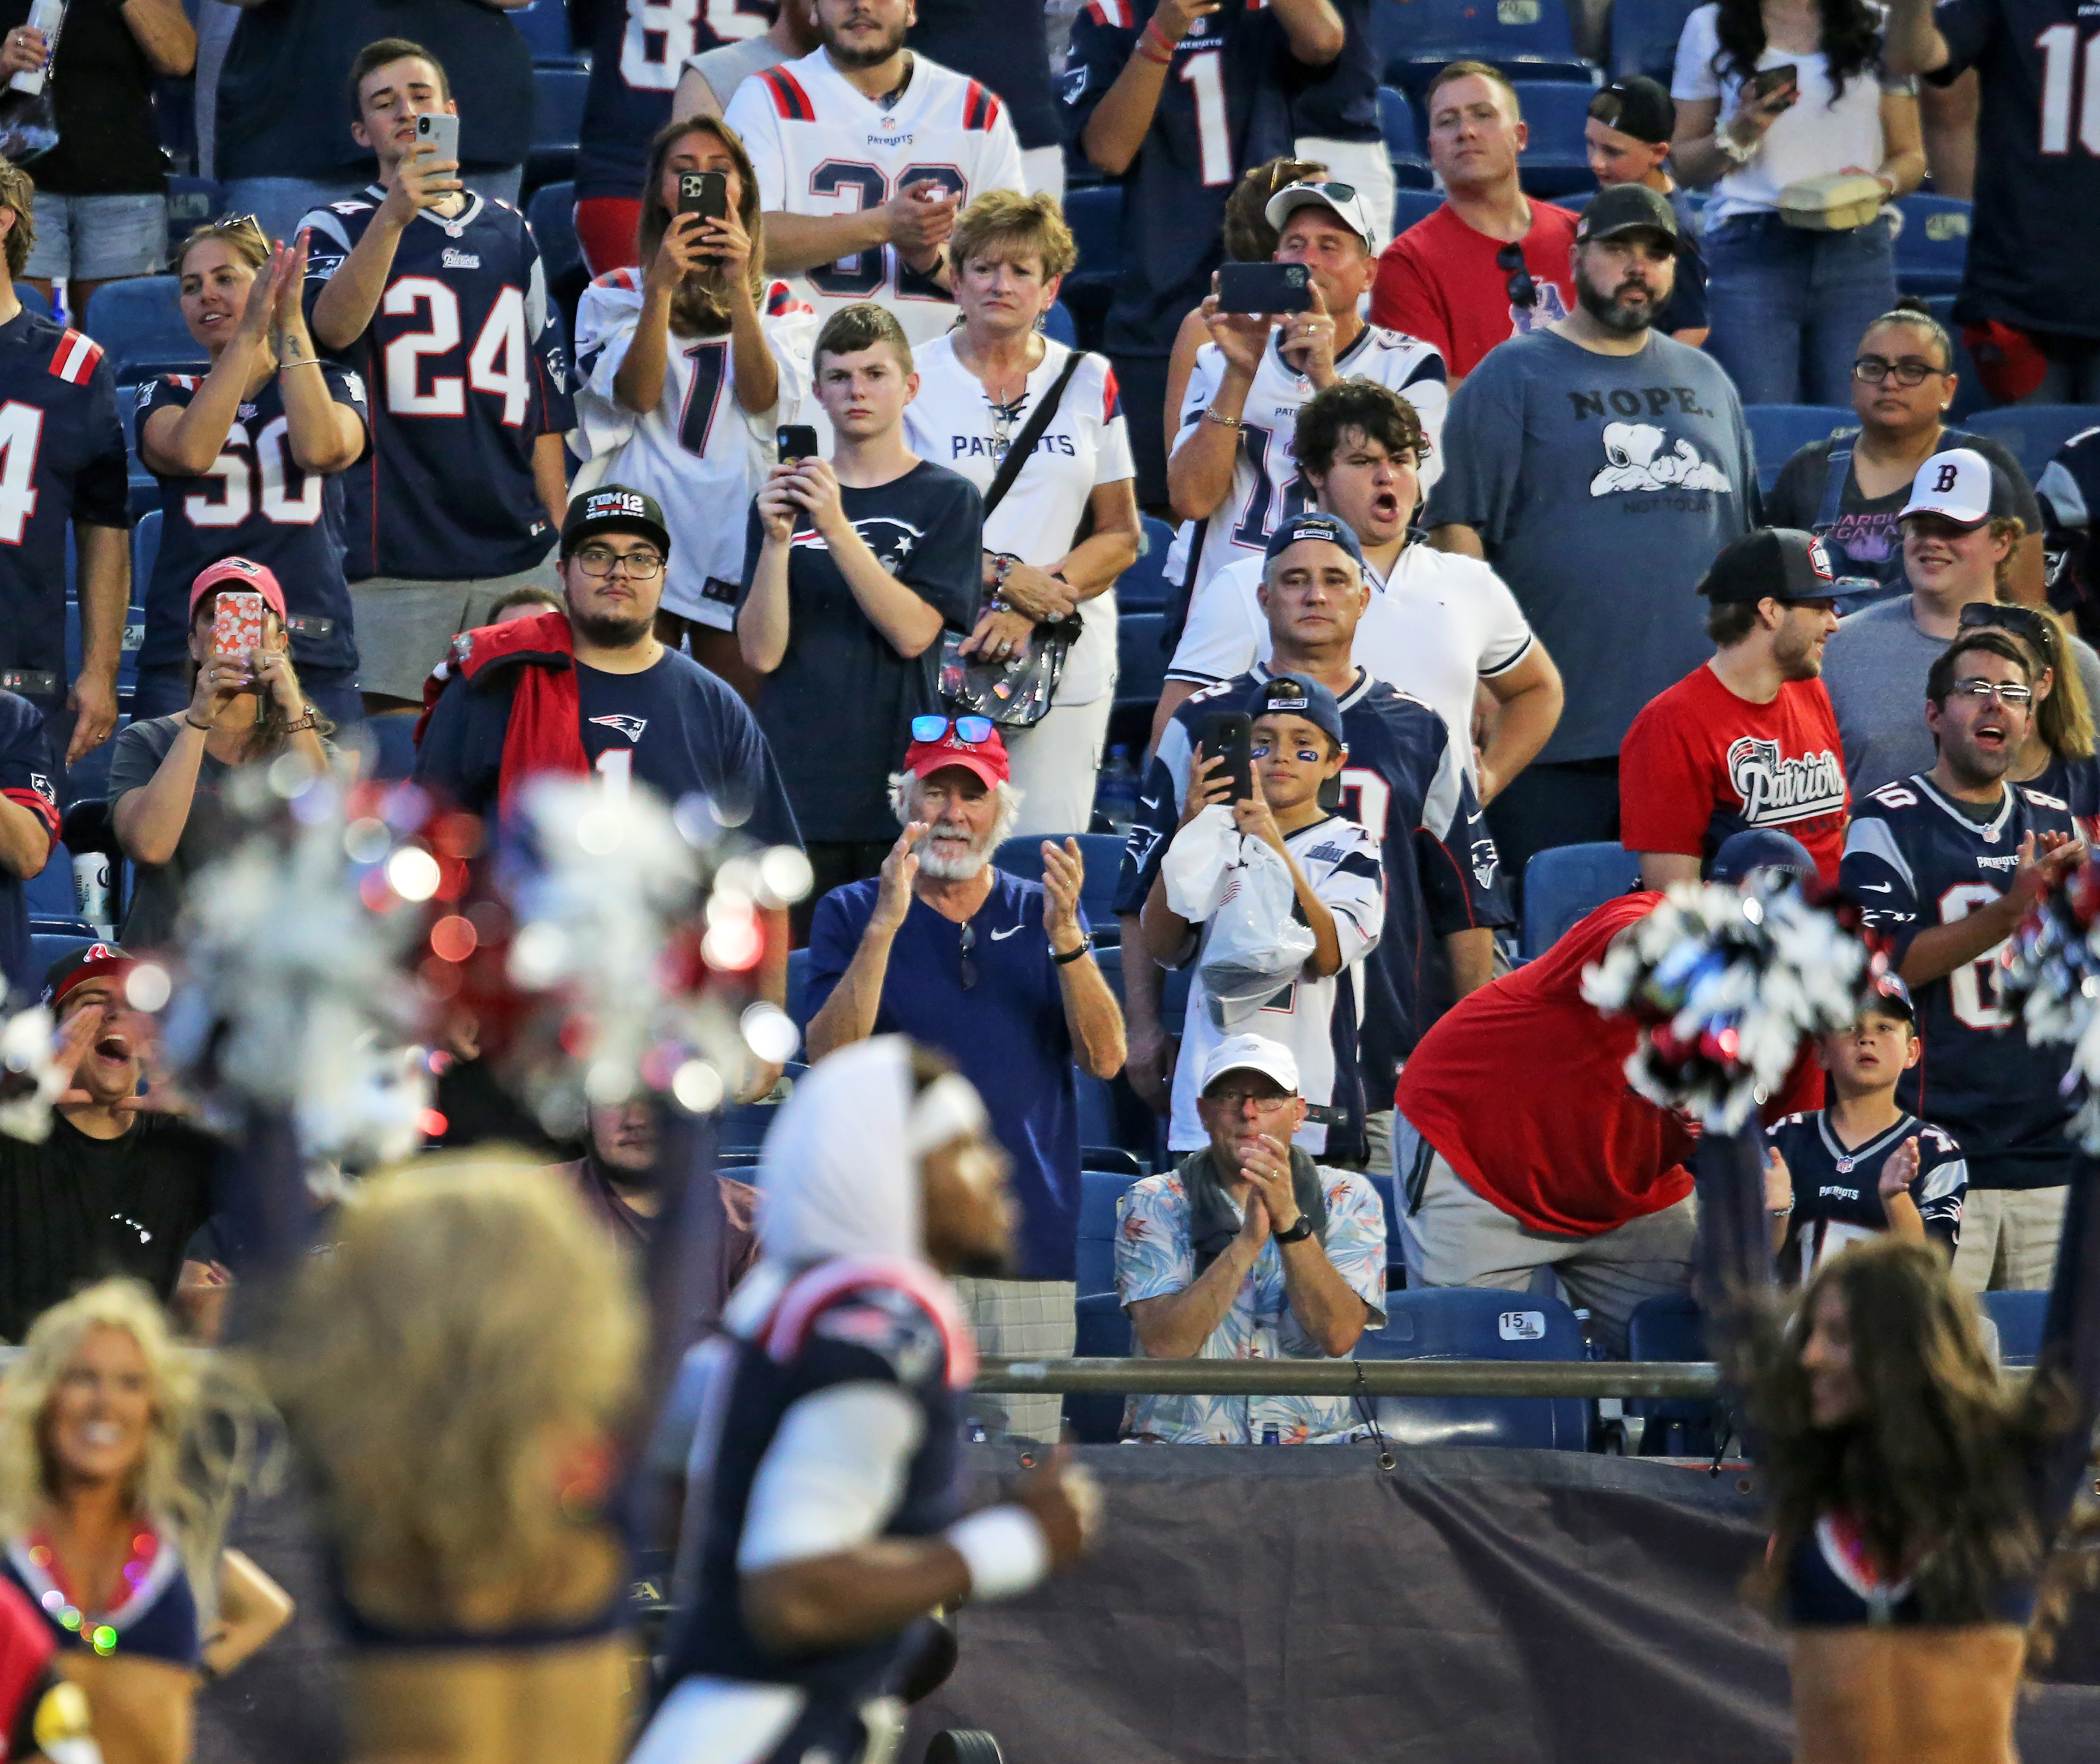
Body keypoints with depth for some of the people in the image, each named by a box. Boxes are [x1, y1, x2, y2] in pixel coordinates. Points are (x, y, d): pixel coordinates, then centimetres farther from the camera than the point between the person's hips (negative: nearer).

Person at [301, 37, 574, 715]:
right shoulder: (338, 229, 5)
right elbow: (334, 328, -17)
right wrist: (395, 214, -29)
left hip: (516, 553, 4)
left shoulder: (510, 234, 17)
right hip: (398, 555, -4)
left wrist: (560, 531, 14)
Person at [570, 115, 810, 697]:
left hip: (736, 536, 1)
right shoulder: (617, 294, 9)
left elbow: (764, 400, -4)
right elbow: (638, 395, -7)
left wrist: (739, 287, -11)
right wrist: (661, 289, -15)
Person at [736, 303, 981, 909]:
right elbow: (761, 653, 1)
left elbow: (913, 633, -9)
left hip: (899, 788, -2)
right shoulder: (784, 499, 10)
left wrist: (837, 528, -17)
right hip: (797, 784, 2)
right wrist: (777, 540, -12)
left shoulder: (947, 498, 4)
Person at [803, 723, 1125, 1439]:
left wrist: (1065, 936, -14)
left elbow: (1105, 1058, 1)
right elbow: (829, 1059, -6)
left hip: (1031, 1243, 2)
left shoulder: (1044, 914, 13)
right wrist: (885, 927, -16)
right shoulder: (851, 915, 8)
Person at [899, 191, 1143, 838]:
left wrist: (1032, 605, -9)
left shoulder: (1090, 383, 10)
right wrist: (1003, 578, -14)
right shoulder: (916, 380, 3)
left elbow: (1120, 536, 8)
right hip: (942, 660, -2)